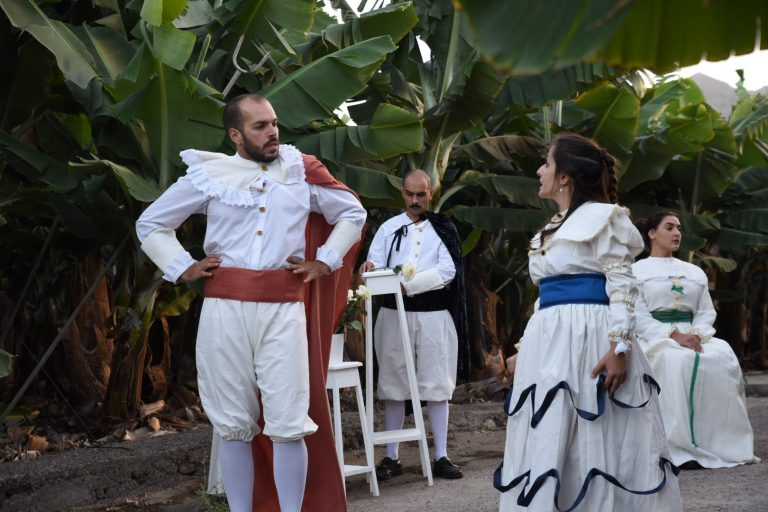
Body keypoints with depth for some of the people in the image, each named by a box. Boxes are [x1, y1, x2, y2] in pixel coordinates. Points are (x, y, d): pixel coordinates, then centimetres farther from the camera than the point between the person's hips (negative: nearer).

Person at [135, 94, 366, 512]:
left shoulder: (301, 171, 9)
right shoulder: (209, 175, 7)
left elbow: (353, 213, 22)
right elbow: (150, 224, 17)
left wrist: (325, 260, 9)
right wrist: (182, 268, 5)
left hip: (284, 307, 0)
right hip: (225, 307, 0)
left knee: (289, 423, -4)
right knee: (234, 424, 6)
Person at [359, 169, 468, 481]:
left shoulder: (444, 229, 4)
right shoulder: (389, 228, 9)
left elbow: (447, 271, -7)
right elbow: (375, 266, 0)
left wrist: (409, 284, -16)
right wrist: (370, 268, -24)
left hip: (433, 315, -1)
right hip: (394, 314, 1)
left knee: (437, 385, 1)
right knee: (393, 386, 4)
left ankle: (441, 457, 5)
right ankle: (391, 457, 11)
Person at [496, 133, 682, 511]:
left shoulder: (600, 216, -4)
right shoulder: (553, 228, 21)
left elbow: (622, 284, -11)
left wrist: (618, 347, -21)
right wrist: (523, 349, 20)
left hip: (588, 339, -8)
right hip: (549, 343, 8)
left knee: (597, 446, -2)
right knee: (547, 449, 9)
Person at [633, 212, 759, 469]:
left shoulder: (694, 272, 24)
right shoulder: (637, 271, 9)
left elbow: (706, 313, 14)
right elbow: (638, 317, -3)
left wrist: (697, 335, -9)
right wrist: (675, 335, -17)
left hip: (693, 336, 4)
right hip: (656, 338, -4)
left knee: (723, 359, -28)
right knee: (678, 362, -37)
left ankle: (722, 443, -25)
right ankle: (681, 447, -39)